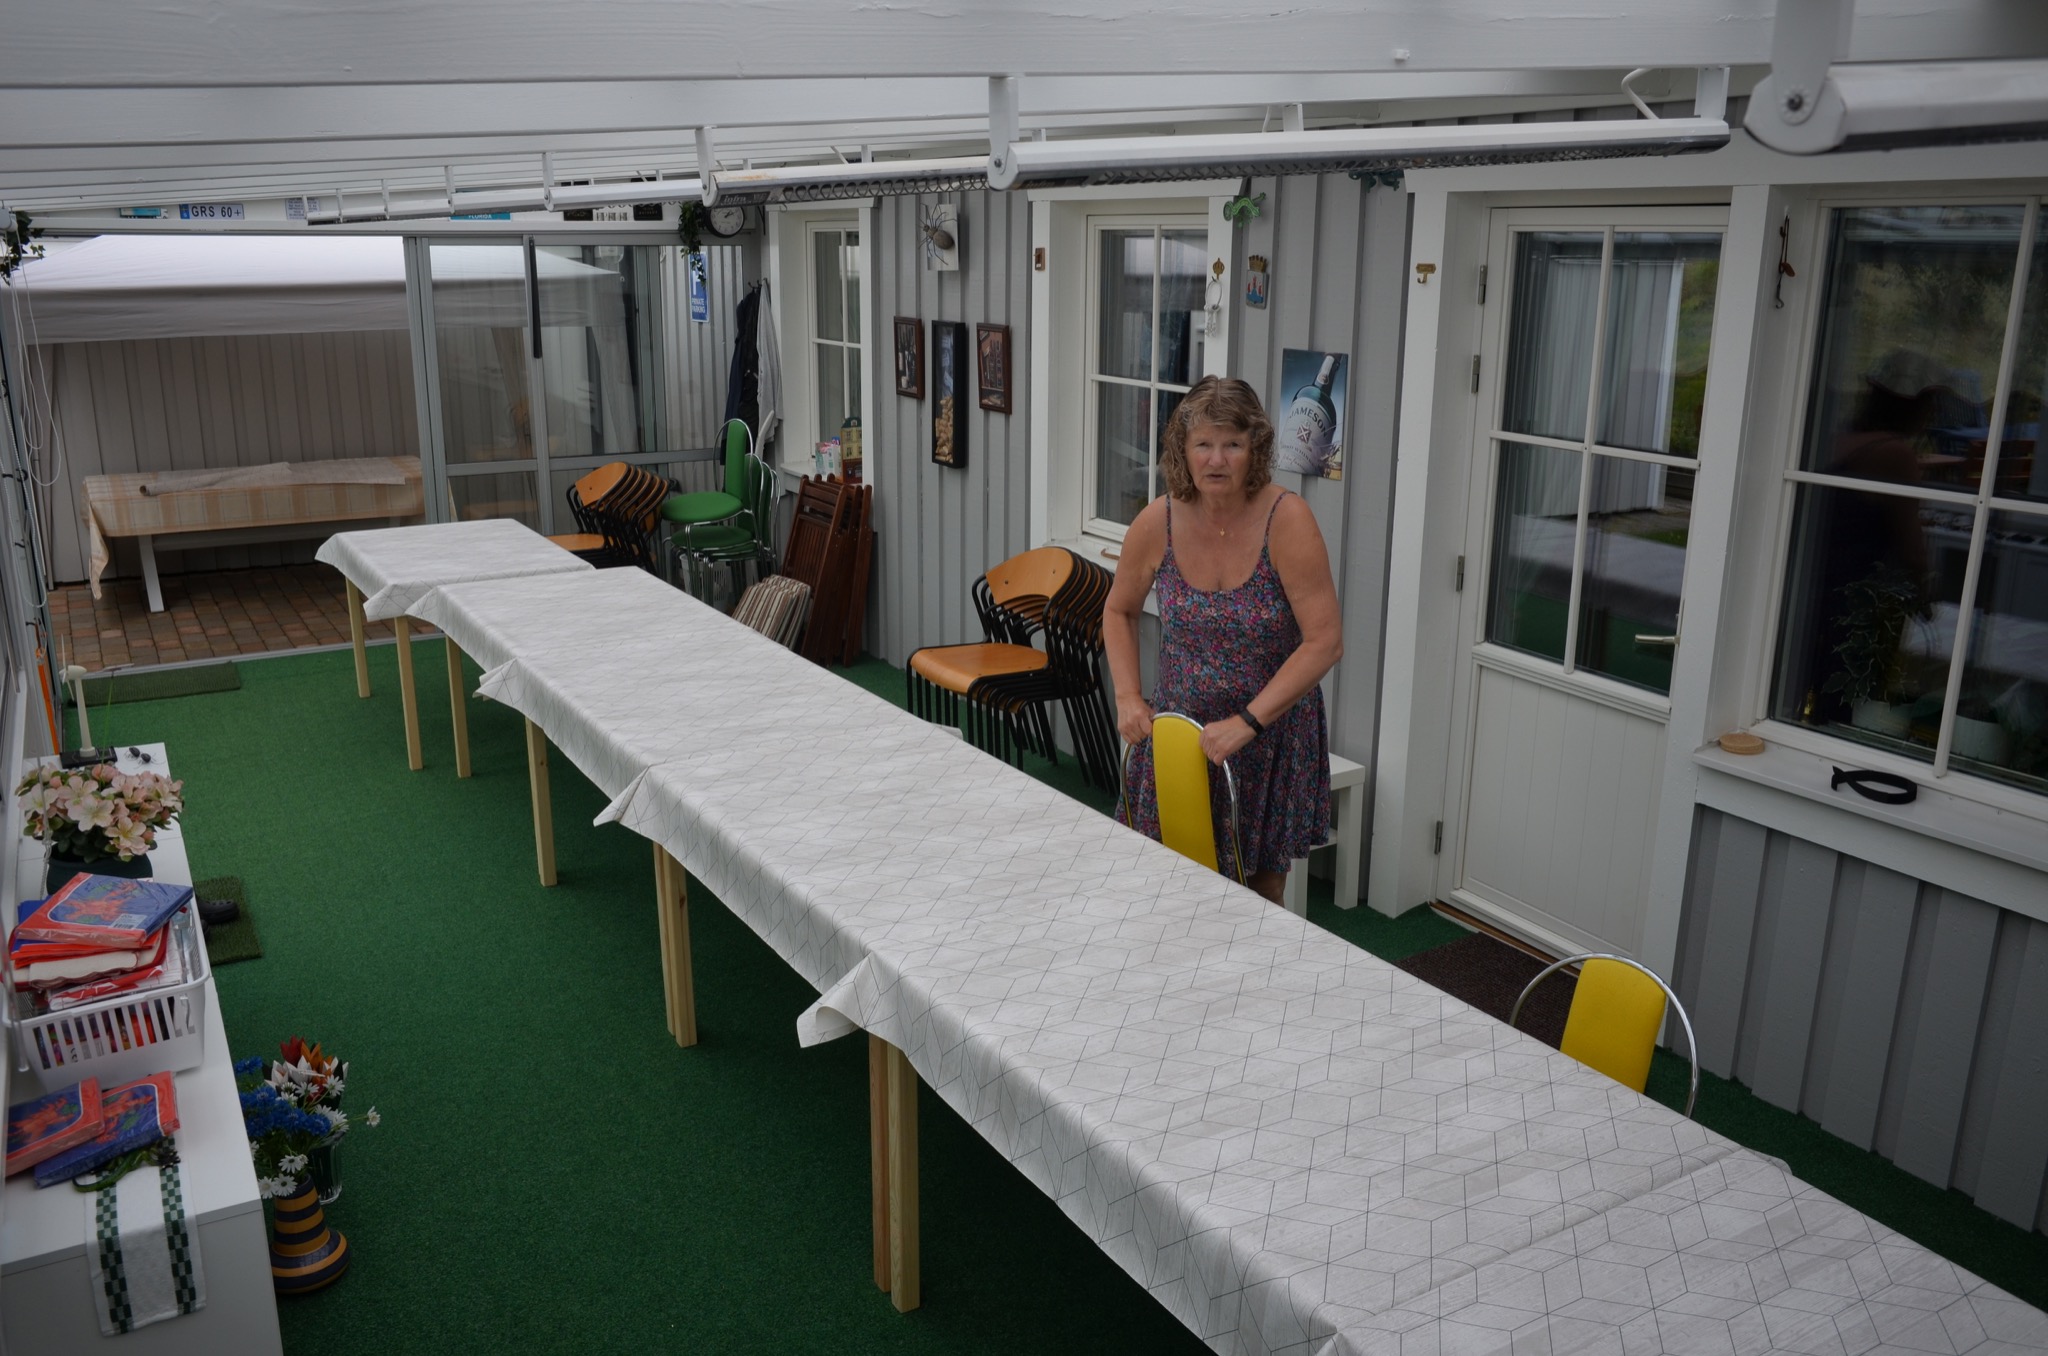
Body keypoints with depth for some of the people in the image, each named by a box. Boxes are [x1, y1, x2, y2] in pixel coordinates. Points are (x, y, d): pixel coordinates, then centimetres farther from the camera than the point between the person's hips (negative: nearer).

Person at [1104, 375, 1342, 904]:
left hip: (1271, 737, -2)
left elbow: (1325, 641, -19)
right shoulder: (1158, 522, -7)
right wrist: (1128, 697, -2)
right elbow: (1119, 611, 10)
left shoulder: (1286, 519, -17)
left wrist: (1247, 722, -24)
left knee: (1260, 895, 10)